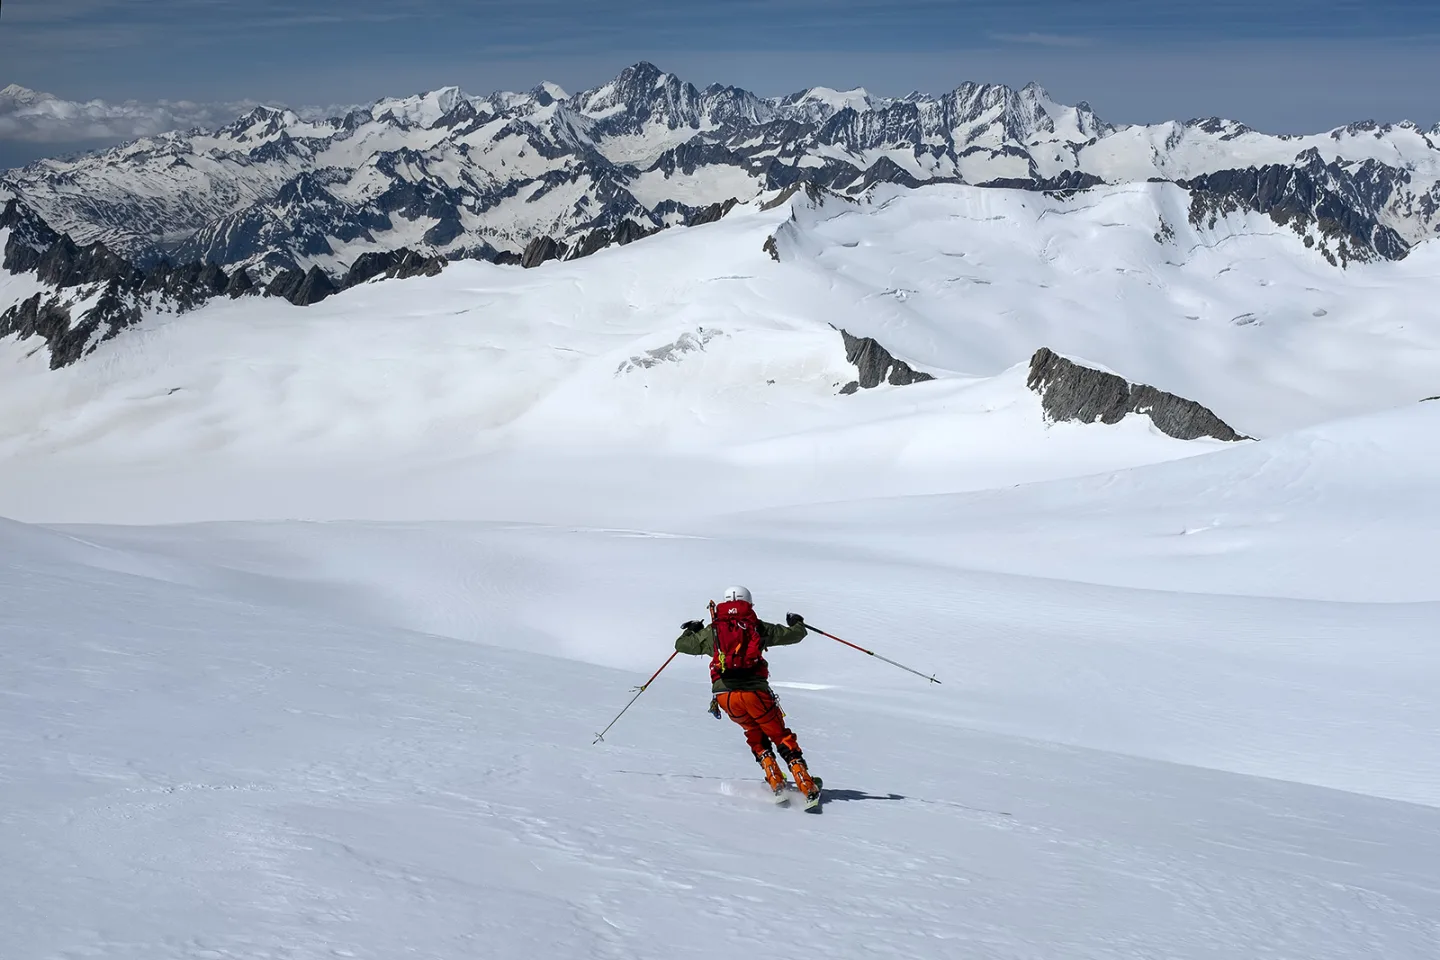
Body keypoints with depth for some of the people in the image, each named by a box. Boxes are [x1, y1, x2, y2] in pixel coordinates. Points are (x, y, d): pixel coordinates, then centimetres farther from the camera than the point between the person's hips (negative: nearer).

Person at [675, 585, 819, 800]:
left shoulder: (711, 632, 12)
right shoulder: (758, 627, 9)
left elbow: (682, 645, 25)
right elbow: (794, 635, 15)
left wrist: (691, 630, 47)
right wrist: (797, 623, 39)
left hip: (724, 695, 2)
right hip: (755, 691, -2)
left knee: (754, 733, 27)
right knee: (781, 736, 12)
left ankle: (775, 781, 13)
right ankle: (806, 786, 1)